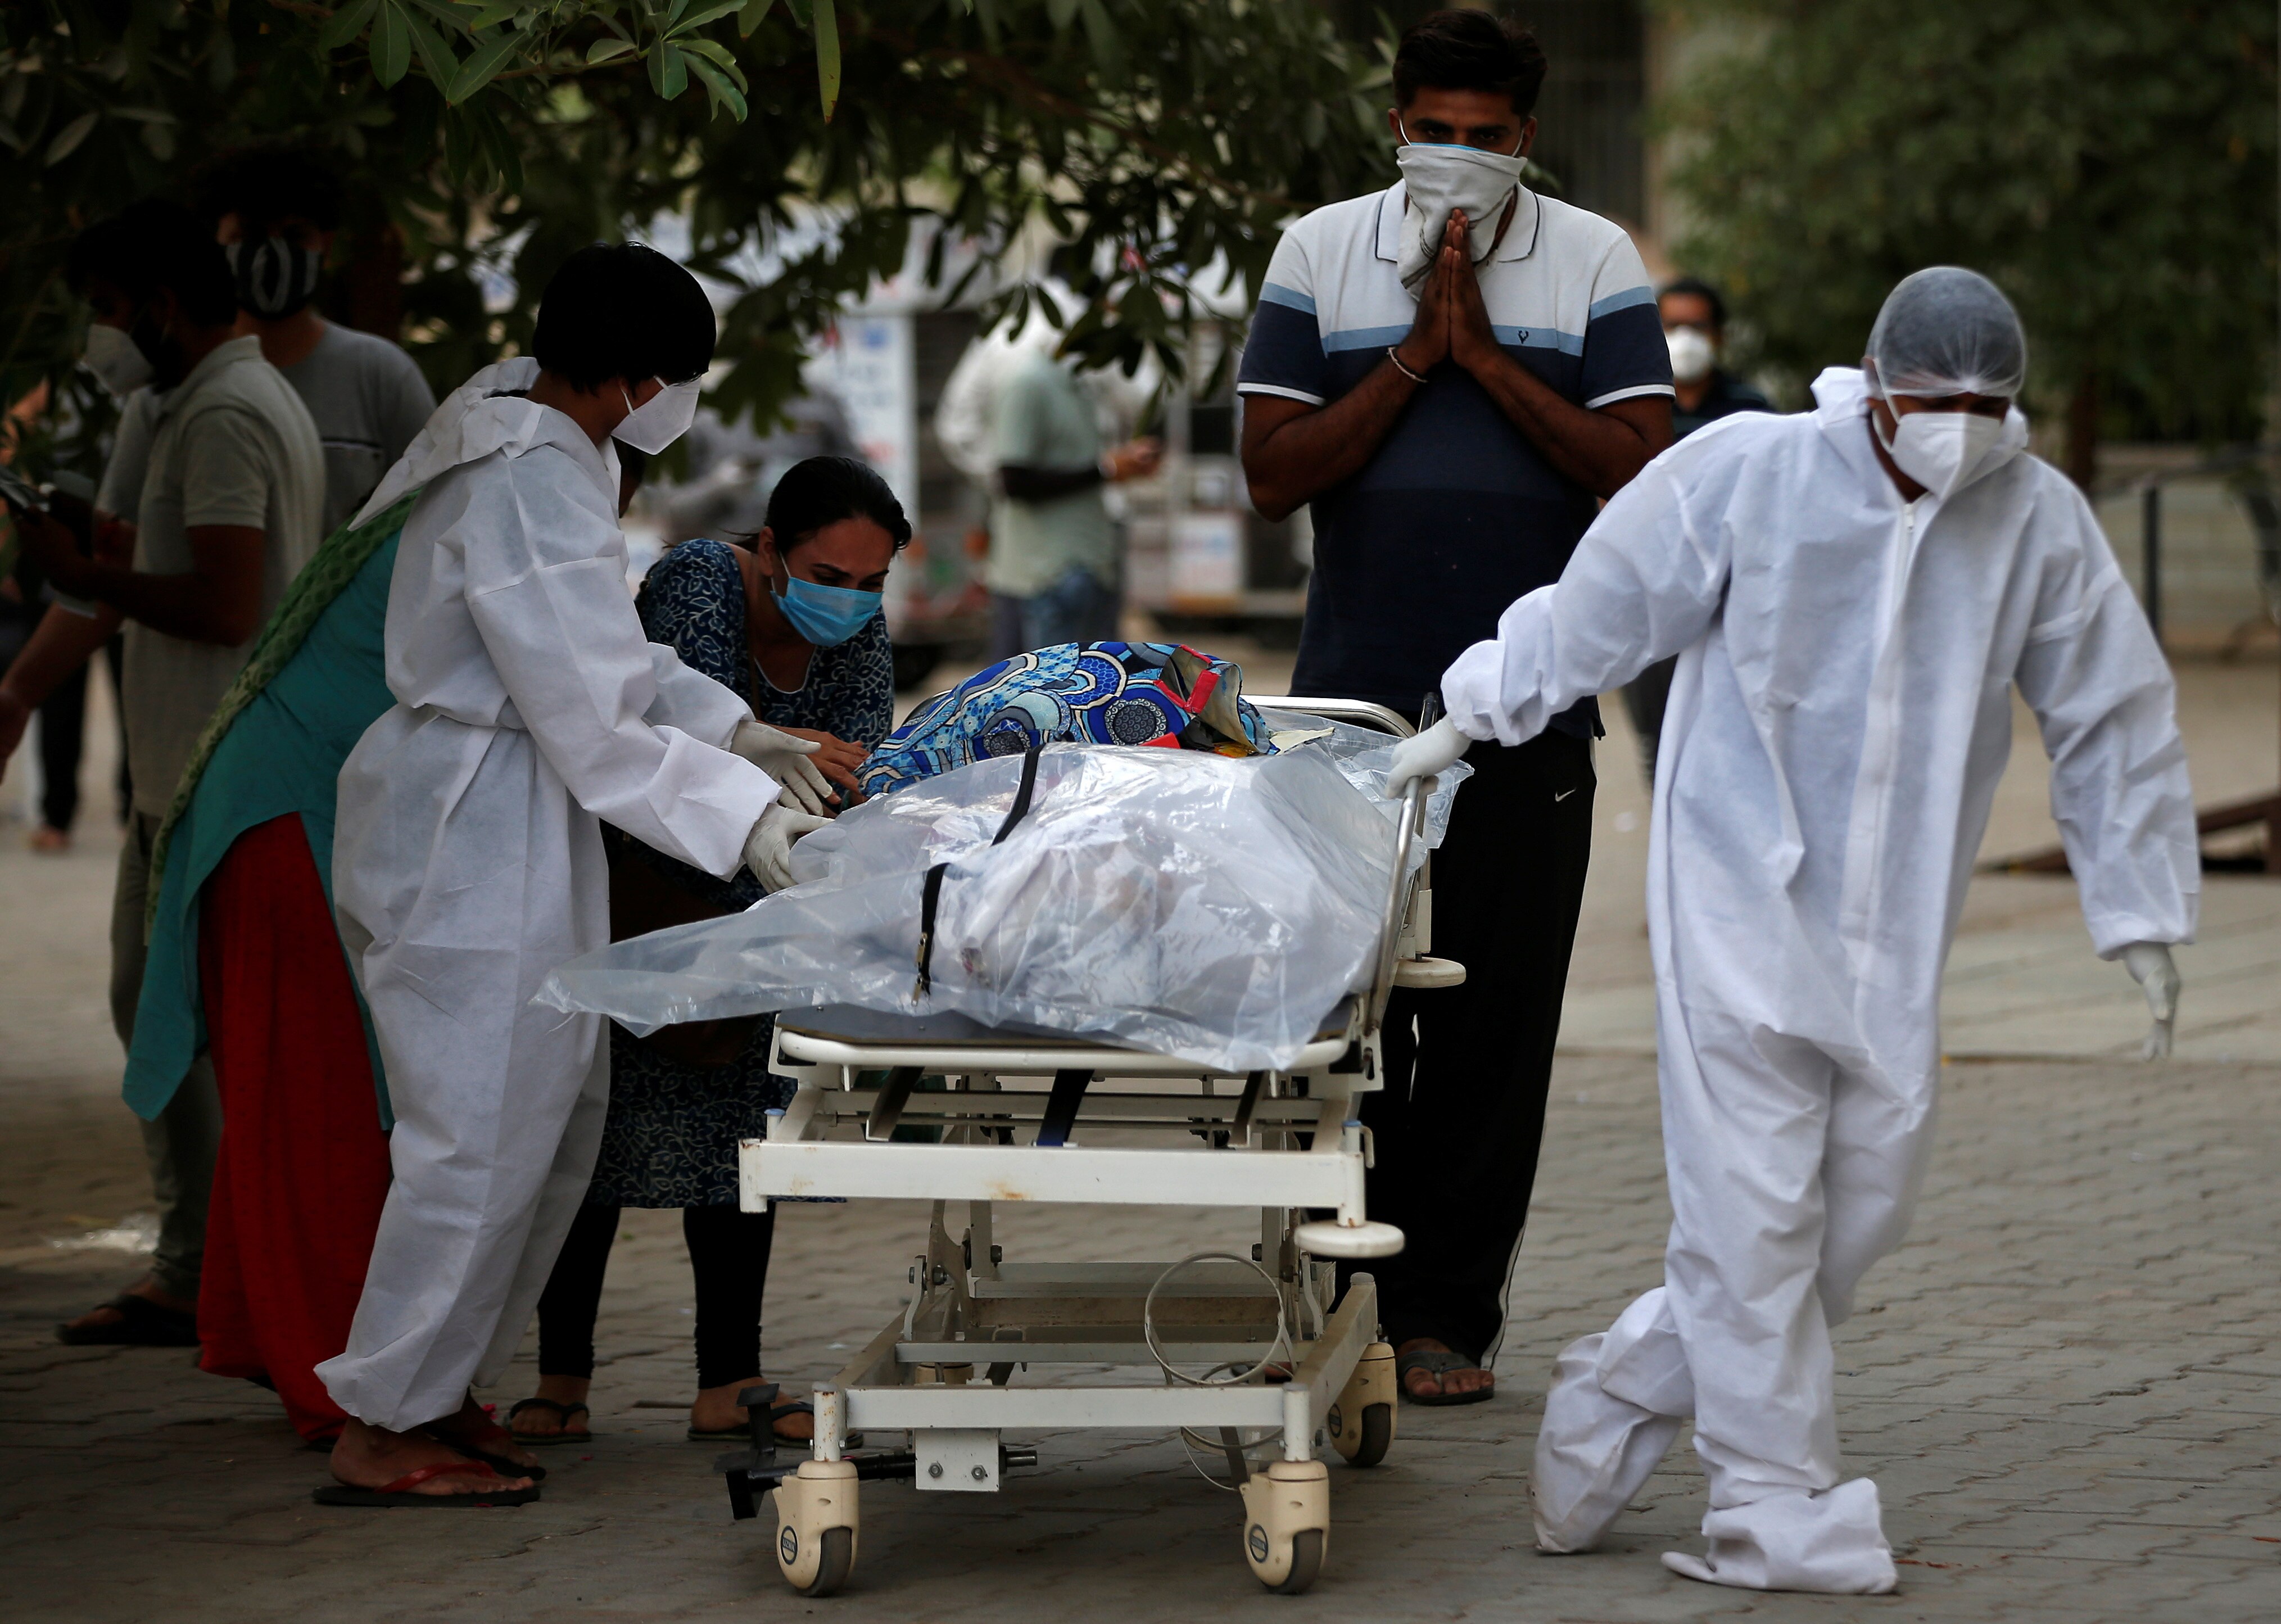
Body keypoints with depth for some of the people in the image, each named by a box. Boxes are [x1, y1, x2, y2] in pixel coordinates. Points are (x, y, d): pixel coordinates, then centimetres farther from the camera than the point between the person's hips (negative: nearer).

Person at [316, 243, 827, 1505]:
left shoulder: (544, 447, 11)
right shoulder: (531, 487, -21)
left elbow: (601, 651, 21)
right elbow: (593, 720, -22)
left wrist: (729, 727, 14)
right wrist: (742, 813, -20)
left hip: (498, 829, 11)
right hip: (477, 837, -11)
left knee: (558, 1118, 15)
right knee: (482, 1137, -5)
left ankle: (435, 1388, 22)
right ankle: (384, 1432, 3)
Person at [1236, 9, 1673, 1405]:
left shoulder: (1594, 263, 4)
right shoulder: (1321, 254, 6)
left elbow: (1638, 467, -6)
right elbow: (1274, 472, -1)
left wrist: (1486, 354, -11)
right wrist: (1414, 357, -9)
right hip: (1353, 701, 1)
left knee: (1496, 1028, 0)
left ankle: (1452, 1316, 7)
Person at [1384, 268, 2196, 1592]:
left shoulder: (2041, 523, -1)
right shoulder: (1747, 474, -10)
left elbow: (2116, 720, 7)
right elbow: (1599, 604, 2)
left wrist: (2143, 918, 8)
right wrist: (1472, 721, 9)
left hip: (1894, 934, 4)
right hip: (1743, 898, -4)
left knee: (1864, 1209, 6)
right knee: (1755, 1212, -7)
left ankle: (1619, 1401, 24)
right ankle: (1781, 1514, 3)